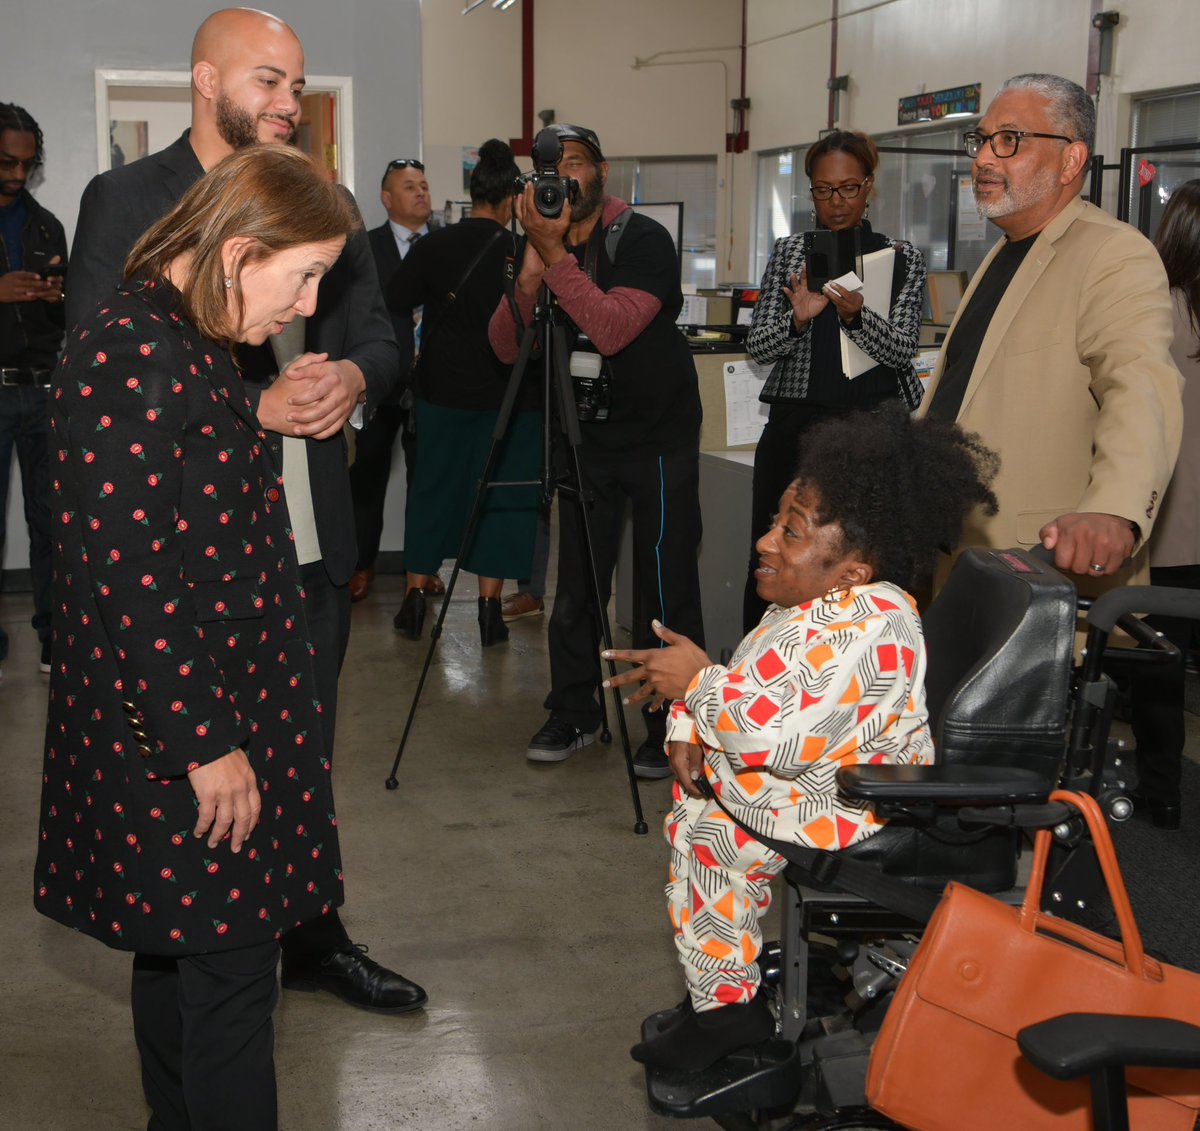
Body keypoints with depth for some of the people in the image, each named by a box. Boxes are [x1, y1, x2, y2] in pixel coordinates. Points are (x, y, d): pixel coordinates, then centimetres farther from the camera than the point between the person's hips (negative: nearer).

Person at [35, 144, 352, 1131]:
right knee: (228, 970, -1)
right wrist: (204, 744, -21)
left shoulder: (194, 345, 11)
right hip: (173, 721, -10)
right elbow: (129, 572, -24)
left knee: (181, 955, 20)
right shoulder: (128, 353, -21)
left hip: (216, 702, 10)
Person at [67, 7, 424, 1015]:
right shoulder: (125, 202, -6)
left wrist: (353, 379, -10)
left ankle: (313, 937, 35)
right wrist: (254, 404, -22)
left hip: (313, 539, 5)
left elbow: (379, 335, 14)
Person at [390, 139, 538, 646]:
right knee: (499, 494, 5)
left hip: (442, 390, 2)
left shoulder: (432, 247, -5)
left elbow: (394, 308, -2)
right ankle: (490, 608, 5)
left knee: (432, 488, 13)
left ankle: (415, 595, 16)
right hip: (505, 394, -2)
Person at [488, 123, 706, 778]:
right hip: (587, 436, 5)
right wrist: (530, 272, -22)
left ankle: (670, 725, 11)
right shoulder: (542, 244, 2)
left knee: (665, 589, -1)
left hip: (659, 437, -5)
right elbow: (506, 348, -8)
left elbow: (612, 329, -30)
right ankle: (573, 716, 23)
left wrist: (555, 256, -32)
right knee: (575, 584, 9)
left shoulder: (643, 240, -15)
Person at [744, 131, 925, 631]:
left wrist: (855, 315, -23)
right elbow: (757, 346, 3)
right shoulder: (789, 253, 10)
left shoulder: (902, 259, 6)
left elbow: (901, 350, -4)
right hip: (795, 425, 2)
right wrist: (797, 318, -18)